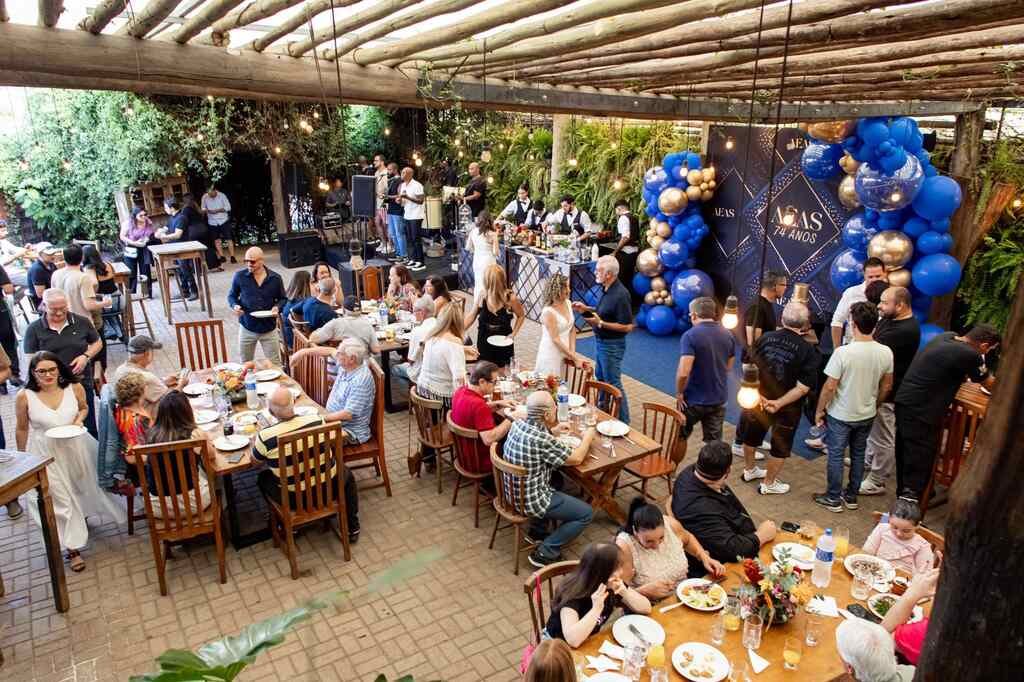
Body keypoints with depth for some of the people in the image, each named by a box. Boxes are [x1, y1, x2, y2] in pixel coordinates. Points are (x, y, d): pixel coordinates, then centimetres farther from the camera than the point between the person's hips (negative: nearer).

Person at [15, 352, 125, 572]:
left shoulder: (75, 388, -14)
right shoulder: (24, 397, -18)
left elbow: (84, 407, 8)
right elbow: (22, 429, -4)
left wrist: (79, 419, -14)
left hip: (76, 447, 3)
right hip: (45, 452, -2)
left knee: (82, 485, 23)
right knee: (60, 499, 4)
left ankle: (80, 515, 56)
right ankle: (72, 547, 17)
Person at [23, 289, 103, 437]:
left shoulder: (82, 322, 2)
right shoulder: (33, 329, -2)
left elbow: (97, 343, 14)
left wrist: (86, 356, -7)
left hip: (82, 383, 1)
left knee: (88, 428, 9)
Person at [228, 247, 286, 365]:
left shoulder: (275, 278, -5)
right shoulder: (239, 276, -6)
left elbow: (283, 298, 7)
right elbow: (232, 295, 8)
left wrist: (277, 307, -14)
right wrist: (235, 305, -14)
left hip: (269, 328, 0)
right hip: (247, 327, 1)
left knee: (275, 364, 7)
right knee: (245, 365, 15)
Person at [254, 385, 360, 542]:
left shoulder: (265, 437, -22)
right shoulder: (318, 420, -17)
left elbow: (255, 458, 1)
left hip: (293, 498, 0)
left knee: (263, 478, 28)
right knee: (346, 473, 33)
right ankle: (352, 527, 37)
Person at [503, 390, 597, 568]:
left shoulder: (518, 424, -7)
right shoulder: (542, 440, -30)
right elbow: (576, 458, -16)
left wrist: (552, 432, 10)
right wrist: (588, 436, 0)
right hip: (529, 502, -8)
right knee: (586, 513, 2)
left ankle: (537, 531, 34)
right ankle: (544, 553, 4)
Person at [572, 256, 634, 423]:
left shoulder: (620, 294, -26)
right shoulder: (608, 290, 3)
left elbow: (627, 326, -26)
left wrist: (600, 323, -28)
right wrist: (586, 309, 5)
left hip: (612, 345, -10)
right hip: (602, 342, 10)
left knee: (613, 384, 2)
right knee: (601, 380, 22)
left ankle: (623, 421, 16)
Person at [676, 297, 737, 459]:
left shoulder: (690, 335, -19)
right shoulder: (728, 335, 2)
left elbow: (683, 372, -26)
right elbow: (728, 367, 13)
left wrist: (679, 393, -12)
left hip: (694, 399, -4)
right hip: (718, 399, 5)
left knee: (680, 436, 17)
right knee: (714, 443, 12)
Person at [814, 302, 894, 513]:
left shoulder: (843, 352, -26)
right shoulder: (886, 353, -10)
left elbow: (830, 387, -20)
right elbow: (886, 387, 2)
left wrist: (820, 410, -6)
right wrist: (873, 405, 19)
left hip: (840, 415, -4)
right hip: (867, 415, 5)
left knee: (836, 455, 11)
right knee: (858, 455, 20)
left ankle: (833, 499, 22)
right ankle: (851, 497, 32)